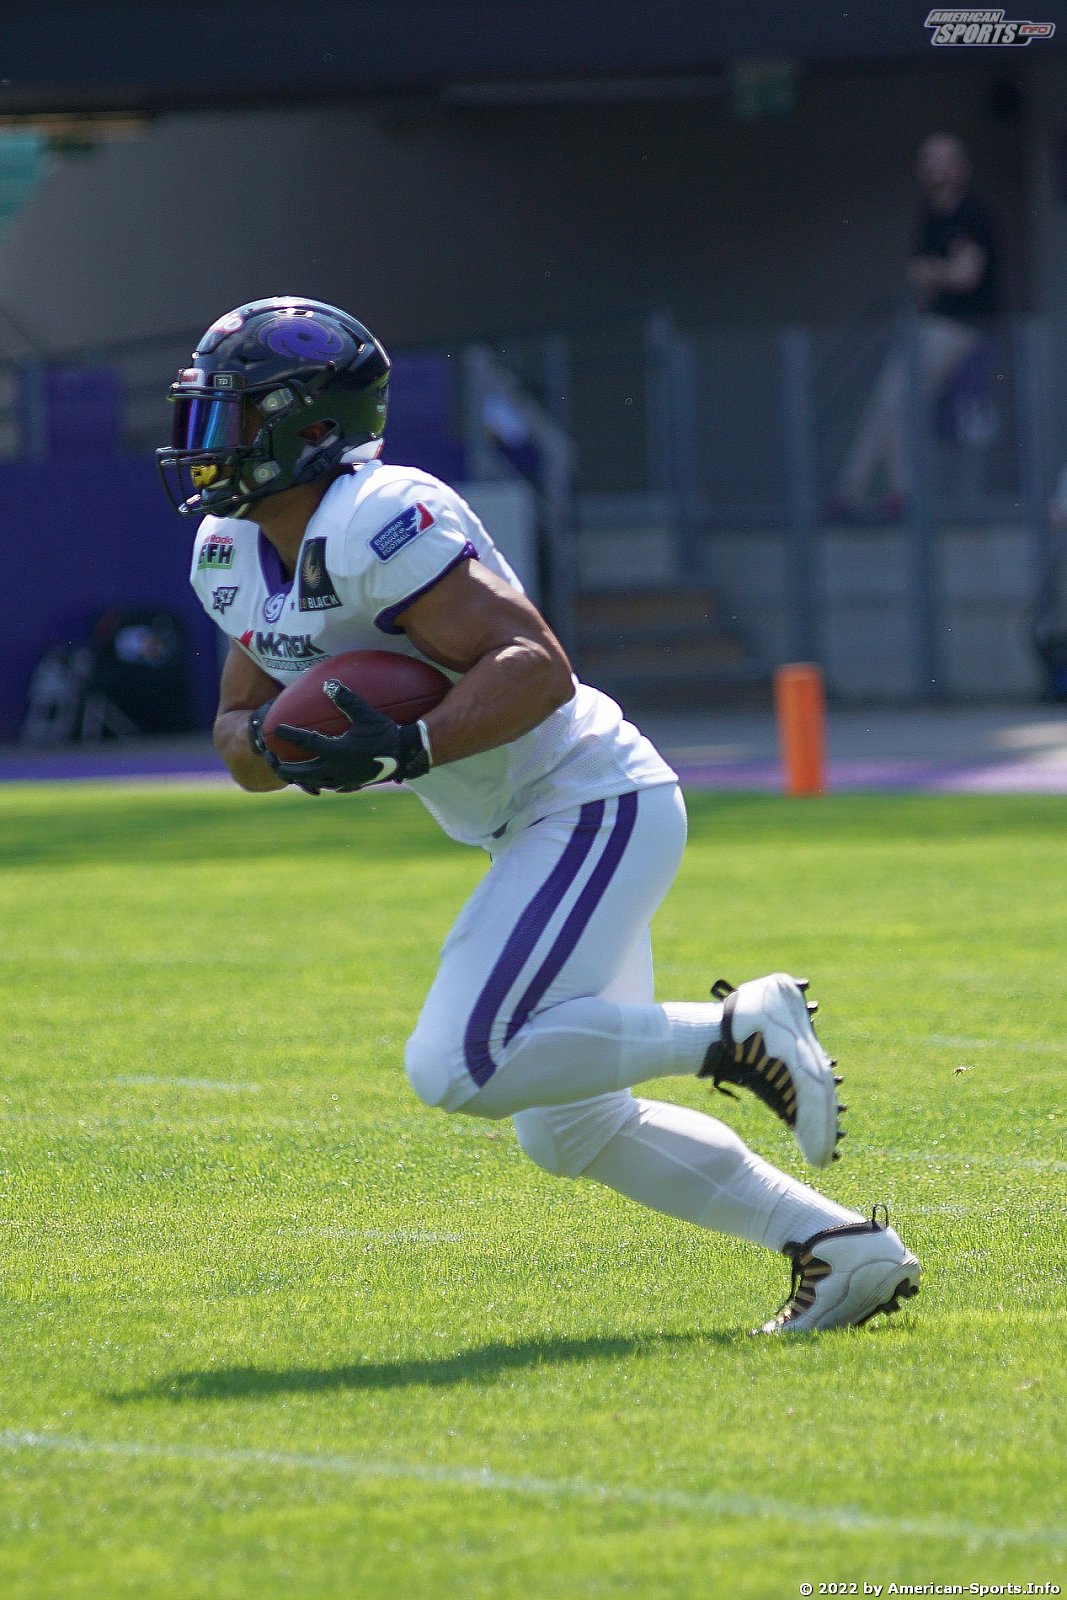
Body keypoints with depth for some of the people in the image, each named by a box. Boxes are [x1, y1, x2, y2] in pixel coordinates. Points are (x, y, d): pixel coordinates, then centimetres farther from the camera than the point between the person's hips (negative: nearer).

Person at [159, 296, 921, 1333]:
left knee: (458, 1069, -20)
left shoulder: (369, 526, -22)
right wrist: (275, 743, -10)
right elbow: (241, 735, 12)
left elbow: (538, 667, -26)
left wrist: (406, 750, -35)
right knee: (571, 1130, 12)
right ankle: (838, 1246, 15)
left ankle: (736, 1030, -8)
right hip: (546, 830, 10)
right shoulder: (235, 555, 7)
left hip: (595, 808, -10)